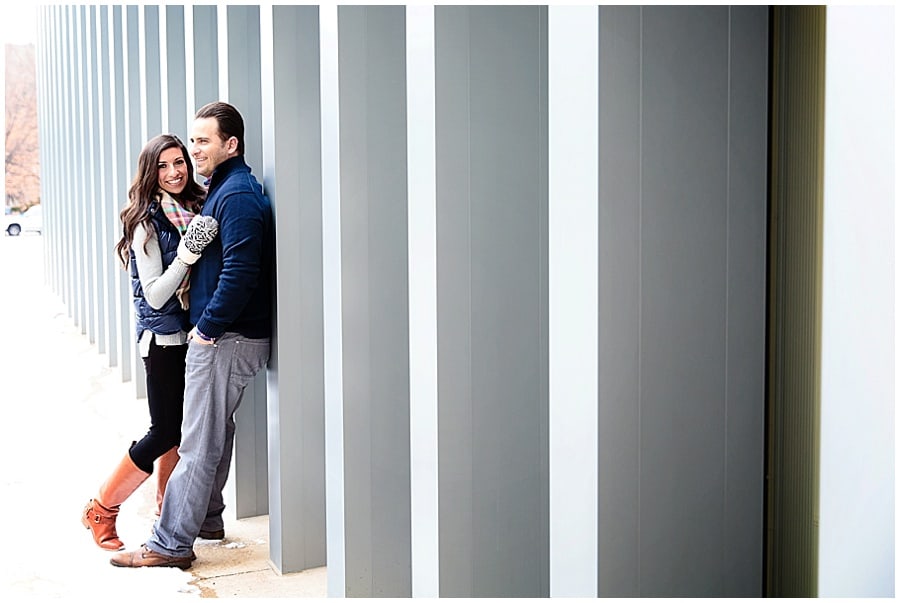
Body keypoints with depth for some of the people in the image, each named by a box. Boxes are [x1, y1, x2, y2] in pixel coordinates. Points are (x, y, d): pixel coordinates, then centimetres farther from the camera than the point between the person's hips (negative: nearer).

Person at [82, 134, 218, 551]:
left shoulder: (194, 210, 7)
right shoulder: (148, 222, -13)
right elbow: (155, 295, -16)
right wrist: (188, 253, -26)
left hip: (192, 334, 6)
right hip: (164, 338, -6)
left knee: (180, 429, 11)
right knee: (166, 431, -2)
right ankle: (101, 511, 12)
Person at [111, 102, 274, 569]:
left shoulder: (238, 195, -17)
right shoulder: (222, 189, 16)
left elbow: (240, 272, -26)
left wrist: (208, 328, -18)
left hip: (227, 338, -11)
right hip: (224, 333, 11)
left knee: (199, 442, -5)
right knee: (216, 430, 20)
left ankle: (171, 544, 1)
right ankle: (206, 517, 34)